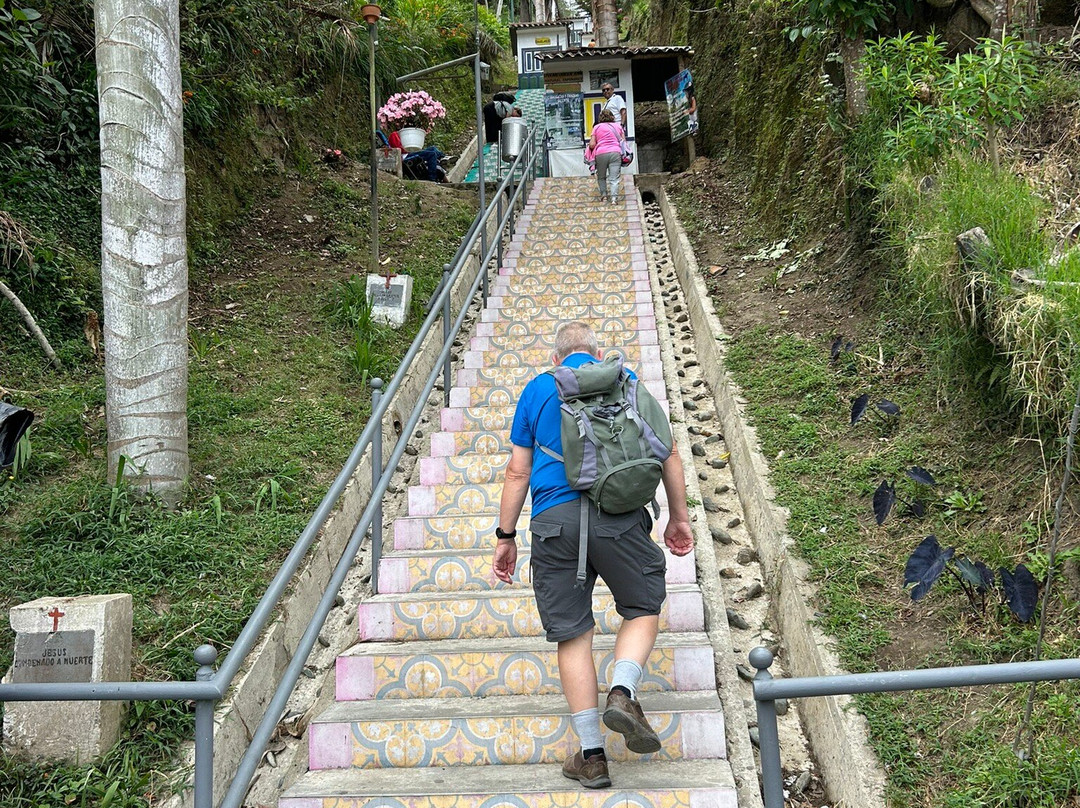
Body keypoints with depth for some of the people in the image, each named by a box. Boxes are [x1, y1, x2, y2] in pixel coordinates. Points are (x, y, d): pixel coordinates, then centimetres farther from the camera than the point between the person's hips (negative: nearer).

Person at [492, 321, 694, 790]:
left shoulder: (537, 390, 15)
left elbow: (517, 472, 11)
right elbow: (667, 454, 11)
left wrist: (505, 536, 15)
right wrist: (679, 516, 19)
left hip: (553, 519, 1)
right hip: (618, 516, -1)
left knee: (572, 633, 7)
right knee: (644, 607, 18)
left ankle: (591, 756, 10)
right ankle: (622, 692, -7)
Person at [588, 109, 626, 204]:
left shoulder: (597, 127, 12)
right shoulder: (618, 126, 18)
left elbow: (592, 145, 6)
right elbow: (624, 142, 15)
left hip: (601, 153, -1)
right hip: (615, 153, 1)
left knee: (601, 177, 18)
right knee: (614, 178, -5)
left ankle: (603, 194, 8)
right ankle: (614, 198, -19)